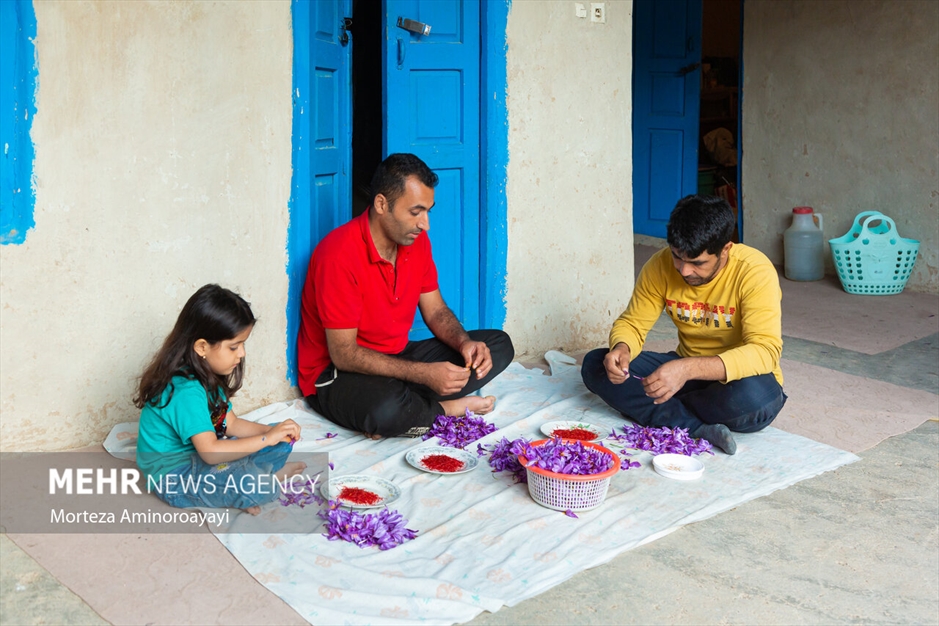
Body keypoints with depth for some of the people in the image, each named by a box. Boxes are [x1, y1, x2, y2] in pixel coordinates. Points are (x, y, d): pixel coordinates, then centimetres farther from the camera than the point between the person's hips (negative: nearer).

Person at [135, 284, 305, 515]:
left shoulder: (208, 377, 2)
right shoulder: (186, 391, -28)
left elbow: (231, 424, 7)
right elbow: (210, 452, -33)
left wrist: (272, 431, -9)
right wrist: (266, 439, -26)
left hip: (201, 456, 10)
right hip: (174, 476, -10)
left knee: (281, 443, 8)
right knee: (253, 485, -32)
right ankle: (266, 477, -3)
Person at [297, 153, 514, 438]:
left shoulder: (416, 241, -1)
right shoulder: (339, 254, -25)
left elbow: (435, 311, 9)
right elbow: (343, 354, -25)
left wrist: (464, 342, -14)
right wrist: (425, 374, -30)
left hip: (398, 356, 8)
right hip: (337, 372, -8)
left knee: (499, 344, -1)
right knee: (386, 409, -41)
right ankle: (449, 409, -8)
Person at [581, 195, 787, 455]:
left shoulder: (754, 271, -24)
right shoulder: (661, 265, -11)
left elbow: (765, 351, -33)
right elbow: (632, 323, -2)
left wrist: (688, 369, -46)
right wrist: (621, 348, -28)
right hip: (686, 371, 5)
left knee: (755, 395, -41)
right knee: (595, 365, -15)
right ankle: (701, 429, -23)